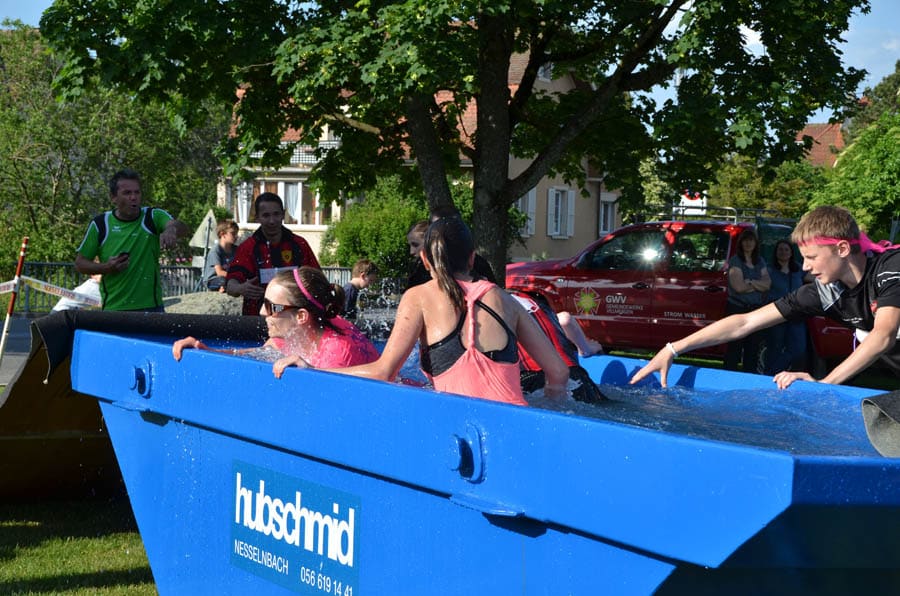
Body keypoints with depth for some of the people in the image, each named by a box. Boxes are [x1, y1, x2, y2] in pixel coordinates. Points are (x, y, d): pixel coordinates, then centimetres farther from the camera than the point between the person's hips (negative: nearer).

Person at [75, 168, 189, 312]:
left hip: (151, 307, 0)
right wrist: (105, 268, -11)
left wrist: (171, 230, -43)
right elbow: (80, 263, 8)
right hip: (113, 309, 0)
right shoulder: (100, 224, 2)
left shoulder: (153, 217, 1)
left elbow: (181, 227, -19)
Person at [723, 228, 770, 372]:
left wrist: (750, 282, -12)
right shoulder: (735, 261, -3)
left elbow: (767, 284, 2)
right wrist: (758, 285, -1)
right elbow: (738, 287, -14)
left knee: (753, 349, 7)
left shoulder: (760, 262, 14)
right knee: (734, 348, -7)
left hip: (756, 309, 5)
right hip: (737, 308, -5)